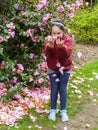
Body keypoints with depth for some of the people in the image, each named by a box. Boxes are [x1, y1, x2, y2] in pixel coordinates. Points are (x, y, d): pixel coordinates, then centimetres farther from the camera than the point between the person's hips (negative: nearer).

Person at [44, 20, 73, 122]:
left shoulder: (68, 39, -16)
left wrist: (61, 46, -50)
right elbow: (47, 52, -27)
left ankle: (63, 111, 19)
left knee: (63, 89, 7)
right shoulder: (49, 39, -12)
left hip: (65, 68, -1)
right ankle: (53, 110, 22)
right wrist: (50, 45, -48)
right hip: (52, 68, 1)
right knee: (54, 89, 7)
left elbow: (68, 53, -30)